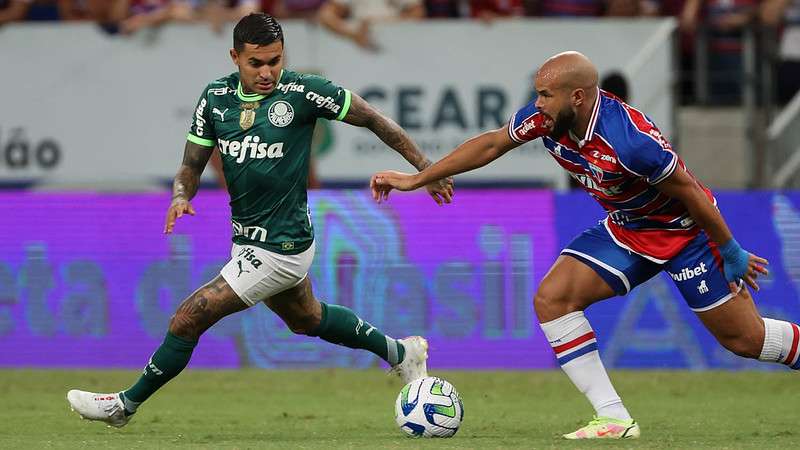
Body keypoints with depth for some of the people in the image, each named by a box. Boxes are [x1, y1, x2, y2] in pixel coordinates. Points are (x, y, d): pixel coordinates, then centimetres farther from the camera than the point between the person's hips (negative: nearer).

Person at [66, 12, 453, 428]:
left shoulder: (302, 92, -18)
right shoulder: (215, 97, -2)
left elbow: (373, 119, -8)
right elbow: (192, 164, 3)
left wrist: (425, 167, -4)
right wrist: (181, 196, -19)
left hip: (280, 249, -8)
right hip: (246, 238, 8)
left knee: (188, 319, -8)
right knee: (306, 320, 29)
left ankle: (126, 404, 10)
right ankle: (400, 353, 49)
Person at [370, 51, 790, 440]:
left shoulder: (631, 140, -36)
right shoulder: (546, 117, -16)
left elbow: (691, 194, -25)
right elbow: (491, 144, 0)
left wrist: (732, 254, -14)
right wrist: (417, 179, 1)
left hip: (685, 229, -7)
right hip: (625, 229, 7)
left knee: (743, 338, -4)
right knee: (551, 299, -11)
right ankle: (614, 419, -9)